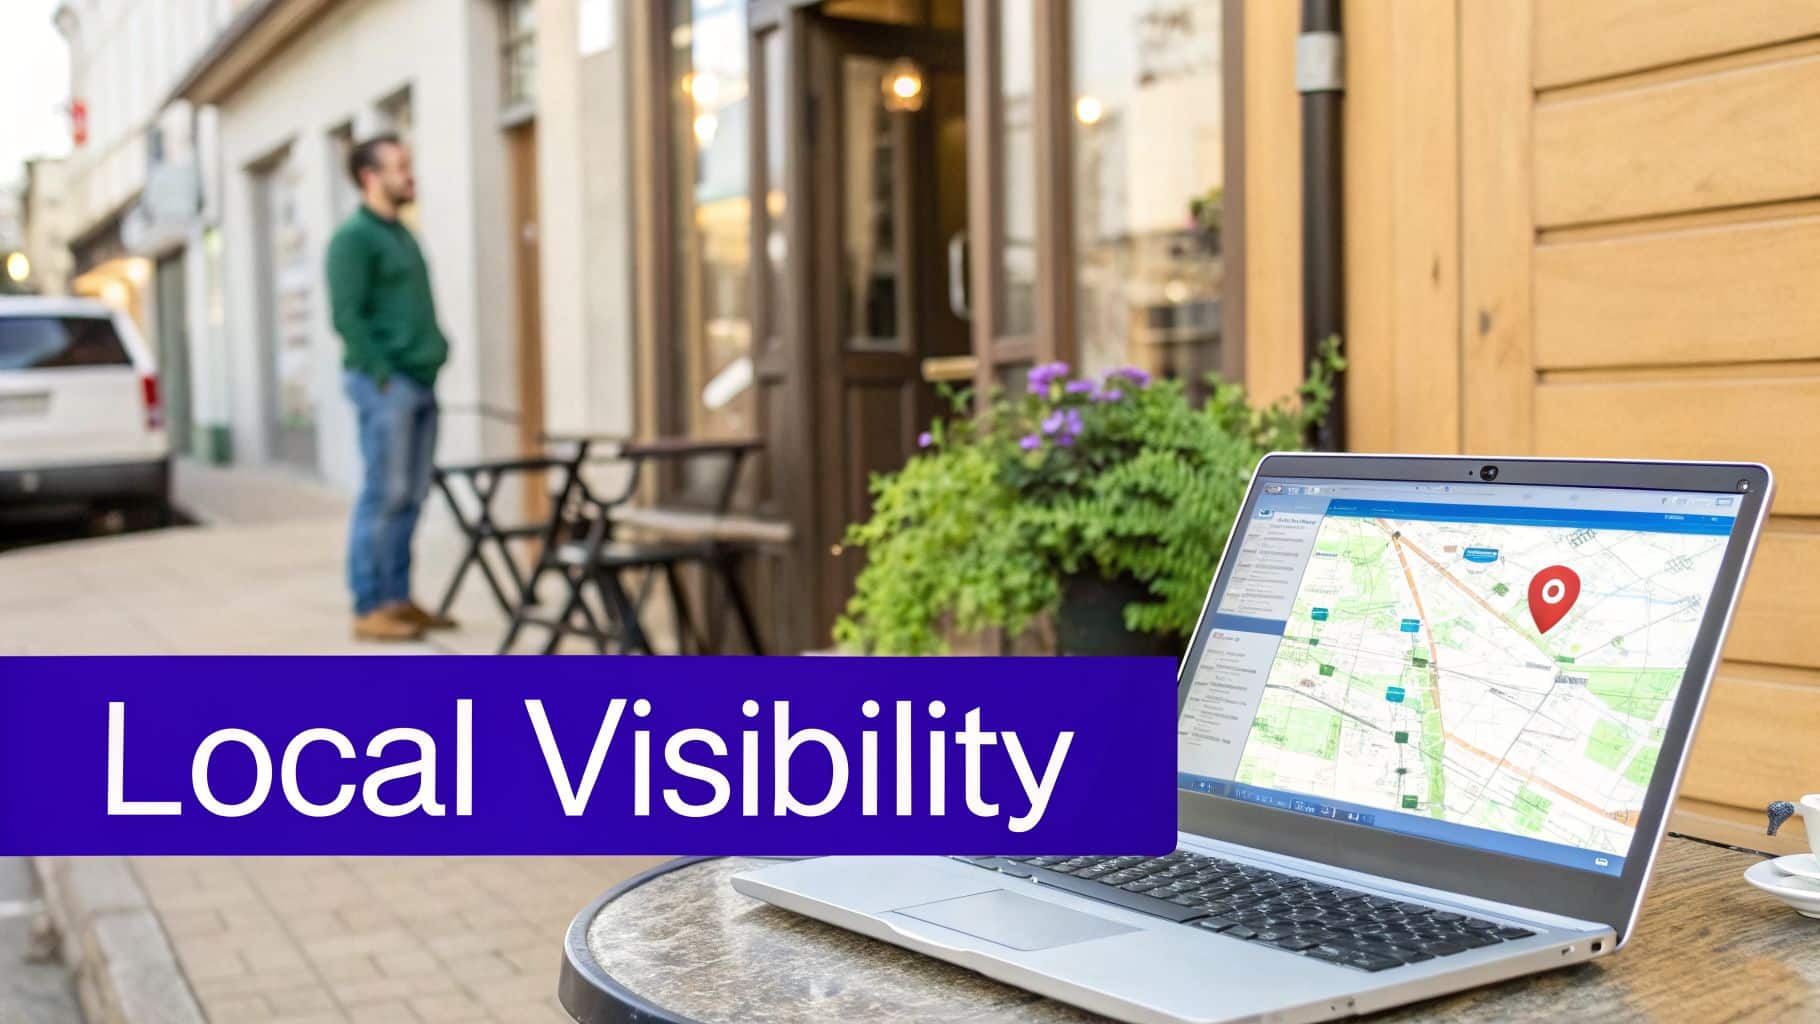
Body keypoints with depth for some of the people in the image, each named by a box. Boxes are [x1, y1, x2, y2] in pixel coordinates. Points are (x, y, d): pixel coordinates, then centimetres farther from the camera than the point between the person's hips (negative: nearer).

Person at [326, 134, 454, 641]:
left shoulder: (402, 234, 20)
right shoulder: (353, 237, -7)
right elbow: (347, 316, -14)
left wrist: (436, 349, 13)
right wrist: (384, 376, -17)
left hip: (420, 384, 8)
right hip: (384, 384, -8)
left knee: (410, 499, 9)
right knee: (383, 498, -7)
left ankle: (398, 599, 16)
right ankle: (369, 609, -2)